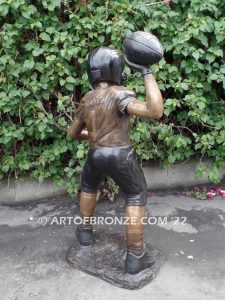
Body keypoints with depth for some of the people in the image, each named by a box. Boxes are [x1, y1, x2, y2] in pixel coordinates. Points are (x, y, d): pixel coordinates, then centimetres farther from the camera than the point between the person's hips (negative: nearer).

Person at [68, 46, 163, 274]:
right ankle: (135, 256, 13)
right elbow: (155, 111, -30)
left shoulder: (86, 99, 6)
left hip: (95, 155, 6)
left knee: (89, 187, 32)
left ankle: (85, 231, 44)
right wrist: (147, 73, -26)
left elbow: (73, 133, 17)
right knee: (135, 198, 10)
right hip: (120, 157, -5)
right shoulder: (118, 94, -16)